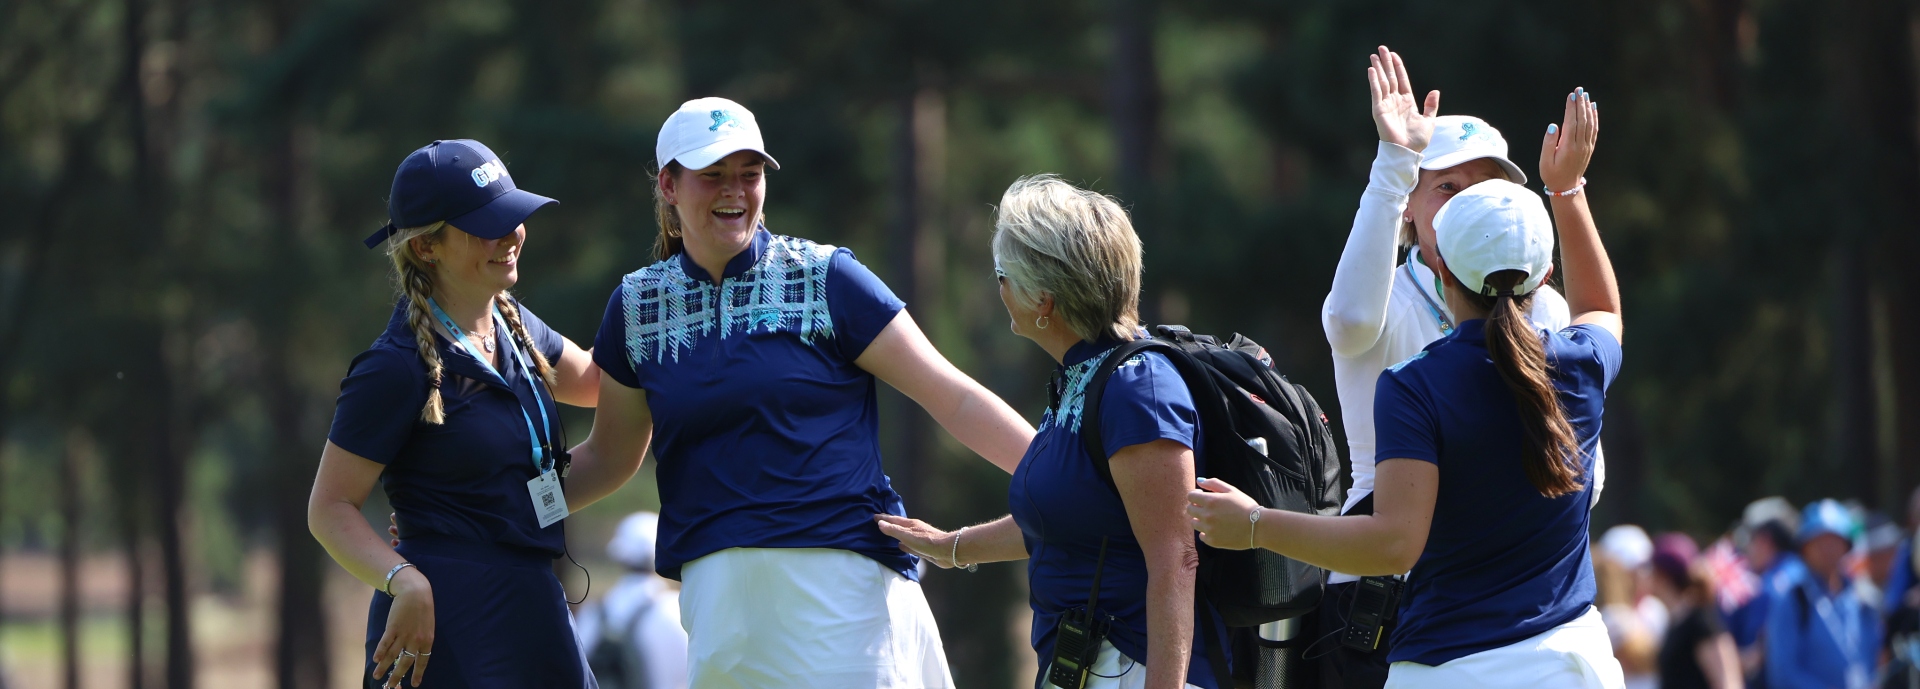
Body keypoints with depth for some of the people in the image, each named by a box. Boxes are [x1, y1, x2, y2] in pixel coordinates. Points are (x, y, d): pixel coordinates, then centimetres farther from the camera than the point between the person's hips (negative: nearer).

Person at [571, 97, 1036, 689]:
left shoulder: (824, 278, 2)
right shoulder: (637, 306, 11)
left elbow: (954, 399, 0)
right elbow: (611, 453, 23)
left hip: (839, 582, -3)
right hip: (717, 589, 3)